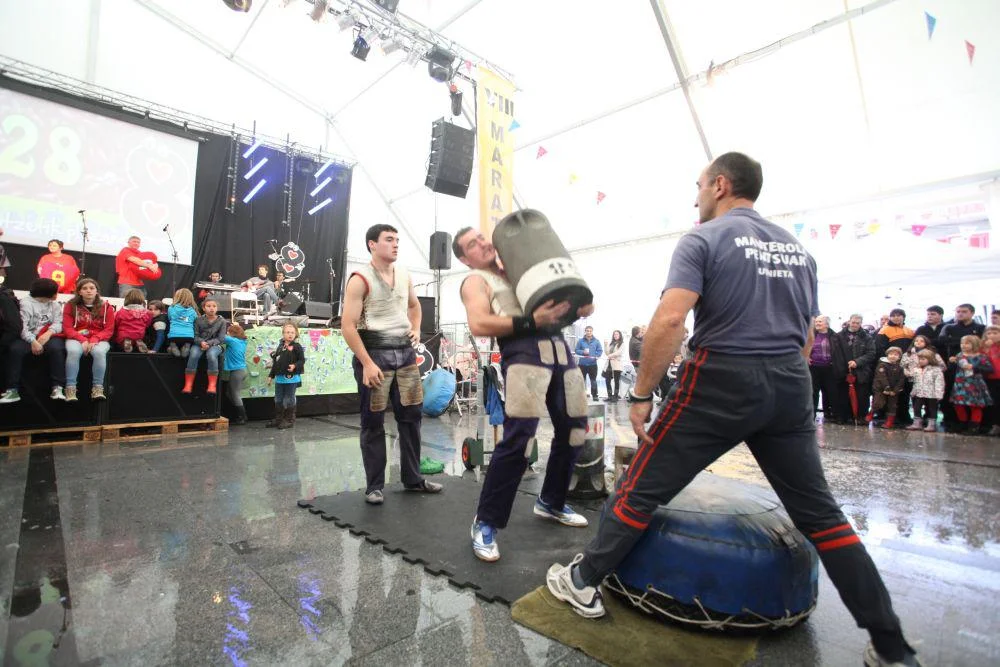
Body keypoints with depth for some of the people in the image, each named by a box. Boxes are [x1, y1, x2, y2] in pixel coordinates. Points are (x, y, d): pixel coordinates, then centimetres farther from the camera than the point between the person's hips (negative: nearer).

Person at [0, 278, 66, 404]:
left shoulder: (55, 305, 17)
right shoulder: (26, 303, 3)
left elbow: (58, 323, 2)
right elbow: (21, 326, -8)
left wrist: (48, 333, -20)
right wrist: (33, 341, -22)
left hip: (48, 336, 1)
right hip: (28, 337, -1)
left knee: (56, 348, -31)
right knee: (15, 349, -30)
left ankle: (57, 388, -32)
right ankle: (13, 390, -24)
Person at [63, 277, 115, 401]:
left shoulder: (106, 306, 4)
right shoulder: (71, 305, 5)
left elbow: (109, 330, 0)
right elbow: (67, 328, 0)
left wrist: (94, 340, -18)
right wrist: (82, 340, -18)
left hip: (99, 339, 0)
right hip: (76, 338, 0)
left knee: (99, 352, -35)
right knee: (73, 351, -34)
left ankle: (97, 388, -30)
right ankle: (70, 389, -29)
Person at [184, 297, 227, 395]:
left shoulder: (222, 321, 1)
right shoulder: (198, 320, 5)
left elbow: (221, 338, -3)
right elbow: (195, 336, 1)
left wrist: (209, 343, -19)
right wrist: (201, 342, -21)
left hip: (215, 345, -1)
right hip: (199, 344, 2)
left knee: (211, 355, -35)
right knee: (193, 355, -30)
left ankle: (212, 385, -29)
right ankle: (188, 385, -24)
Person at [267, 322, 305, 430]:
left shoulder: (296, 346, -6)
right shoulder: (280, 346, 12)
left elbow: (302, 360, -8)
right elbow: (275, 362, 16)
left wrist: (295, 366, -27)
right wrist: (271, 375, 16)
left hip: (291, 378, -7)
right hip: (279, 377, 7)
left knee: (289, 400, 2)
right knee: (278, 400, 14)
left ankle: (289, 420, 12)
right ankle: (278, 419, 25)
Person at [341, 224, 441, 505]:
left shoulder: (404, 275, 10)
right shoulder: (360, 279, -9)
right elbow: (348, 326, -14)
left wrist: (416, 329, 10)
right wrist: (367, 363, -18)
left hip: (405, 351, 6)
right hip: (375, 353, -6)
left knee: (412, 415, 10)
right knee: (373, 422, 3)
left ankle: (412, 478, 24)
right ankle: (374, 486, 17)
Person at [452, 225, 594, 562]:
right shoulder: (475, 281, 8)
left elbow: (578, 303, 28)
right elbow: (479, 324, -13)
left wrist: (578, 306, 3)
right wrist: (531, 321, -22)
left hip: (560, 348, 7)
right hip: (524, 353, -7)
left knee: (573, 429, 11)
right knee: (519, 437, -16)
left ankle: (550, 502, 31)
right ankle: (485, 522, 1)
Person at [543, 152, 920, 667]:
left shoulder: (702, 240, -6)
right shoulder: (796, 247, 15)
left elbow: (669, 321, -21)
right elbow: (806, 336, 19)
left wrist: (641, 394, -14)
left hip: (721, 384, -6)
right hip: (791, 387, 7)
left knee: (643, 488, 5)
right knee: (819, 512, 17)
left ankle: (584, 582, 18)